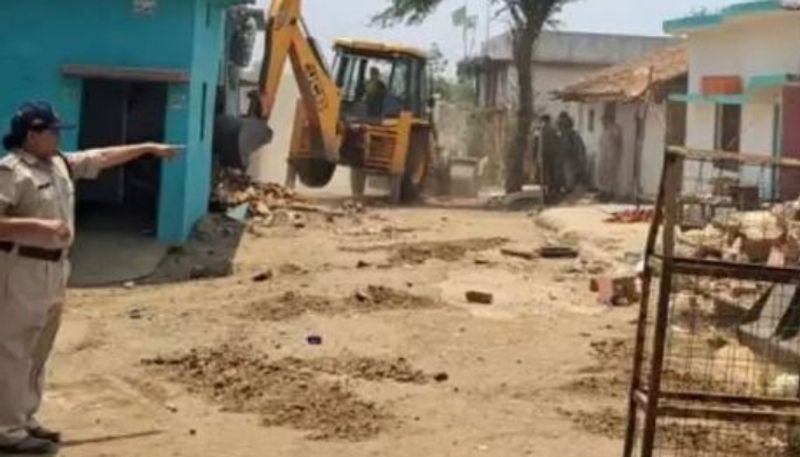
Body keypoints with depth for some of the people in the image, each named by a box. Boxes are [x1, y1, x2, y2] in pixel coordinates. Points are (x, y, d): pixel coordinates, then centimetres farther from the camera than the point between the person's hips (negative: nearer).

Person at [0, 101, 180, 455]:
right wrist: (40, 225, -29)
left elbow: (102, 158, 22)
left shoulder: (60, 164, 11)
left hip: (53, 268, 10)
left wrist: (148, 148, 25)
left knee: (37, 352, 15)